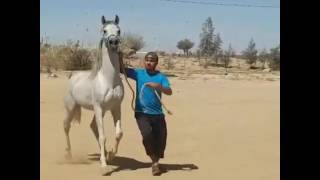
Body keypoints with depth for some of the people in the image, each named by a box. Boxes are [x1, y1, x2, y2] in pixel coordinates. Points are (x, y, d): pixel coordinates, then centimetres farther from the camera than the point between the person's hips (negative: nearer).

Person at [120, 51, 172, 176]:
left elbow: (169, 92, -14)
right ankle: (155, 163, -6)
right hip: (141, 113, -1)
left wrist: (158, 86, -32)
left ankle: (155, 162, 33)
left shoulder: (161, 77, 0)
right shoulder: (138, 73, 3)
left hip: (157, 114, 2)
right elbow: (121, 69, -2)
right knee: (147, 134, -25)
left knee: (161, 140, 4)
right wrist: (119, 57, -18)